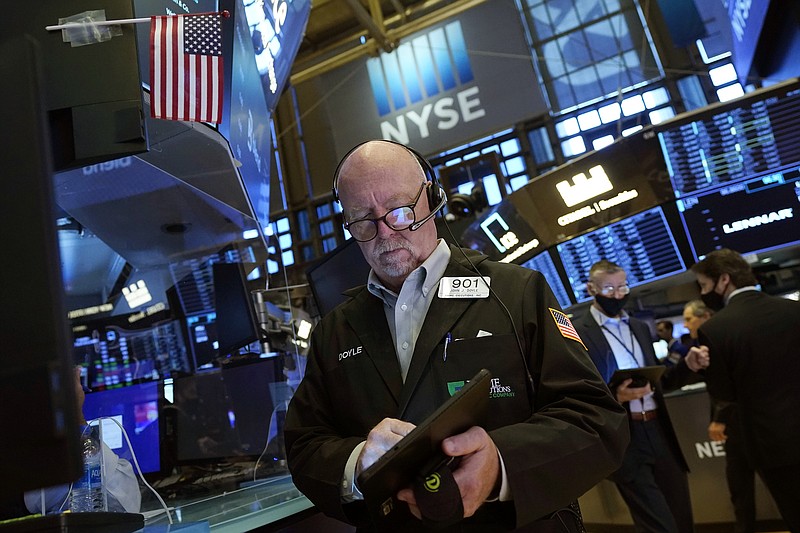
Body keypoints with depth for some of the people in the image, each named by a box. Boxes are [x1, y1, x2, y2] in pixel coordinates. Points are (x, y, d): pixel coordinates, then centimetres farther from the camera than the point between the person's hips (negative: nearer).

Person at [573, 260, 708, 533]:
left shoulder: (640, 328, 15)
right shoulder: (578, 333, -8)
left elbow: (656, 381, 18)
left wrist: (687, 365, 2)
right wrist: (615, 396, -27)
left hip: (659, 432, 7)